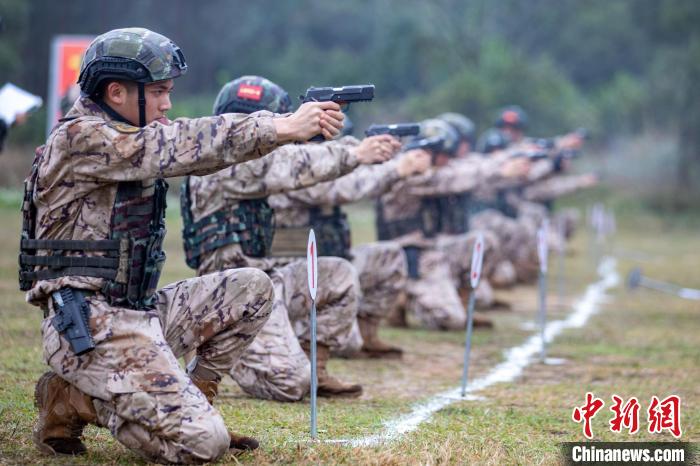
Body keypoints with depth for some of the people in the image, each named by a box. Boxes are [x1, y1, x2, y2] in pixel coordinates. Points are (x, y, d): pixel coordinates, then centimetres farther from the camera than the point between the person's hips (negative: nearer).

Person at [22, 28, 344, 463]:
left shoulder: (131, 137, 13)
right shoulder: (80, 140, -15)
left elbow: (194, 145, 4)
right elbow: (188, 144, -21)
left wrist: (296, 123, -9)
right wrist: (284, 127, -21)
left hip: (141, 311, 10)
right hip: (91, 327, -10)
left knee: (251, 289, 10)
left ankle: (189, 403, 12)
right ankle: (71, 402, -1)